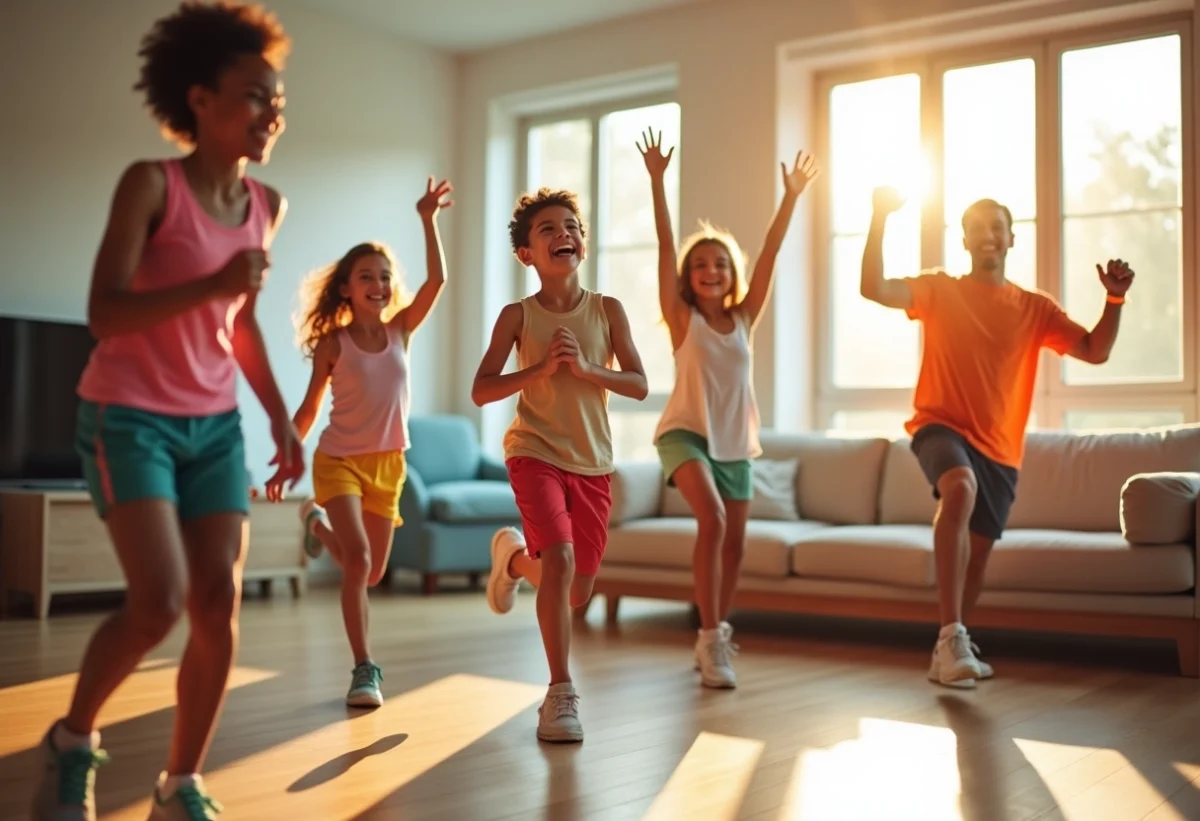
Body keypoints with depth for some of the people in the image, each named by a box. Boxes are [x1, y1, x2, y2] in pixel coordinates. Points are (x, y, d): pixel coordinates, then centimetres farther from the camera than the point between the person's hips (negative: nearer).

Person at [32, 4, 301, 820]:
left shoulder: (267, 205, 6)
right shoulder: (151, 184, -11)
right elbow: (105, 313, -17)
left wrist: (281, 417, 14)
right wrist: (212, 283, -26)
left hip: (215, 423, 6)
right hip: (129, 415, -6)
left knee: (220, 603, -1)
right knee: (162, 600, -14)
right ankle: (73, 740, 14)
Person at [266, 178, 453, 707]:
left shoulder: (400, 331, 0)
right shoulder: (333, 342, -6)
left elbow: (437, 280, -13)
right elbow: (309, 408, 2)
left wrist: (427, 221, -18)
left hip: (387, 464, 4)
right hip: (339, 460, -4)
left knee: (372, 573, 13)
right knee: (359, 560, -20)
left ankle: (319, 523, 43)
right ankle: (365, 669, -9)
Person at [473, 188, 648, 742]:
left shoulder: (607, 310, 0)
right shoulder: (518, 315, -4)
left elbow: (638, 385, -4)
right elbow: (480, 391, -7)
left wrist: (584, 367, -19)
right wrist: (541, 368, -19)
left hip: (593, 462, 3)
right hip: (536, 453, -3)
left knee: (577, 593, 10)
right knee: (560, 559, -24)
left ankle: (515, 557, 43)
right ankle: (560, 693, -11)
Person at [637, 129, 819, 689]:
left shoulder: (744, 318, 5)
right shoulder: (683, 318, -4)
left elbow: (771, 252, 1)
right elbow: (666, 246, -11)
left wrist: (791, 196, -2)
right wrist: (657, 181, -16)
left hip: (734, 441, 5)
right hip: (686, 432, -5)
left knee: (734, 543, 8)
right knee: (711, 520, -26)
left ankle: (716, 636, 27)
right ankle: (711, 640, -21)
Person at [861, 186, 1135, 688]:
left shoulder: (1035, 308, 9)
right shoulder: (939, 291, 3)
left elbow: (1095, 351, 1)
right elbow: (873, 290, -12)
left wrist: (1115, 298, -14)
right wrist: (881, 218, -20)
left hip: (1000, 445, 4)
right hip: (941, 425, -4)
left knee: (979, 550, 10)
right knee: (960, 488, -36)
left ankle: (951, 647, 32)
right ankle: (952, 635, -36)